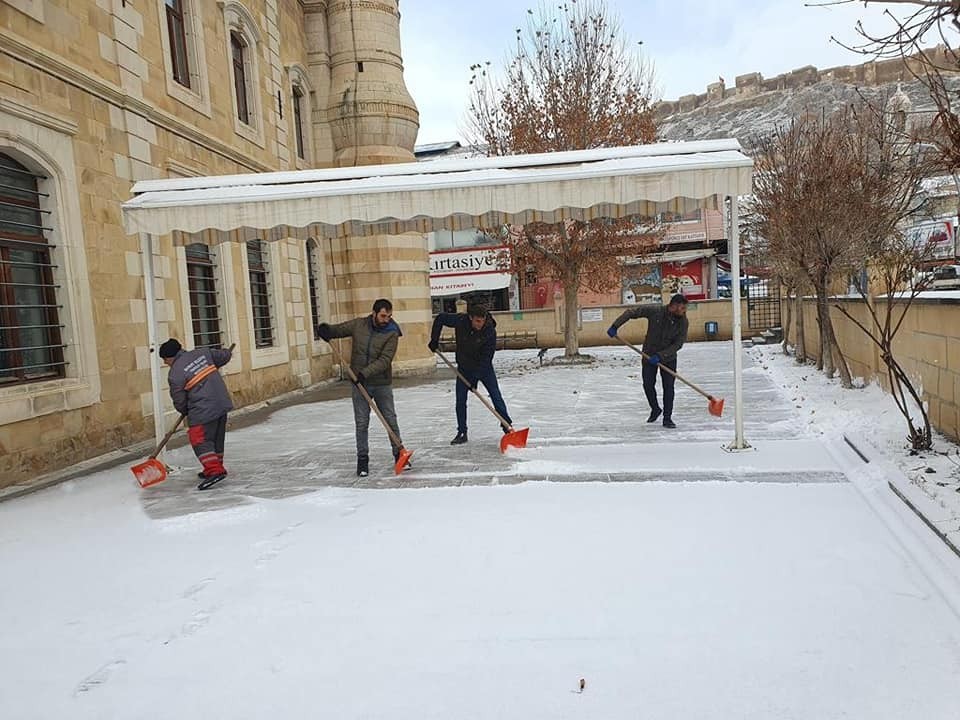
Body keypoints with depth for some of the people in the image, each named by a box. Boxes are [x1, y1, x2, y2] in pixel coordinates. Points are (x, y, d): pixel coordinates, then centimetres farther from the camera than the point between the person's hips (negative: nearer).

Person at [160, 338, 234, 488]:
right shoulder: (203, 352, 6)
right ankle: (215, 467, 28)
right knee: (217, 439, 17)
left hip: (203, 411, -8)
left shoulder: (175, 374, -10)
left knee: (200, 440, -5)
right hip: (222, 404, 8)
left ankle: (215, 470, -17)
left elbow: (179, 401, -2)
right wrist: (227, 353, 41)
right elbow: (224, 356, 17)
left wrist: (185, 411, 18)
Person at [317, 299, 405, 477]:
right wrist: (325, 329, -14)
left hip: (382, 384, -2)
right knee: (361, 423, 4)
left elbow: (384, 360, -20)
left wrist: (365, 373, -31)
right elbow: (338, 330, 10)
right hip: (360, 384, 2)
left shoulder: (392, 334, -11)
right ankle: (362, 460, 14)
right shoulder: (358, 324, -2)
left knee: (391, 420, 7)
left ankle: (399, 454, 21)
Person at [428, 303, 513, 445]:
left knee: (496, 396, -6)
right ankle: (462, 433, 9)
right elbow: (440, 318, -5)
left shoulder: (490, 331, -27)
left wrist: (475, 378, -28)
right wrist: (434, 340, -7)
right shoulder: (460, 320, -22)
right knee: (460, 400, 0)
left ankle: (507, 427, 5)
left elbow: (486, 358, -25)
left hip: (484, 367, -2)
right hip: (464, 367, 2)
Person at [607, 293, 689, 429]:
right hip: (649, 355, 0)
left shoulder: (683, 322, -14)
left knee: (668, 386, -4)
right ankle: (655, 409, 27)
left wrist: (660, 356, -25)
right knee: (648, 384, 1)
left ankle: (667, 418, 7)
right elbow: (631, 312, -13)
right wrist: (615, 326, -18)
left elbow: (678, 344, -16)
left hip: (668, 357, 0)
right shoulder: (655, 311, -18)